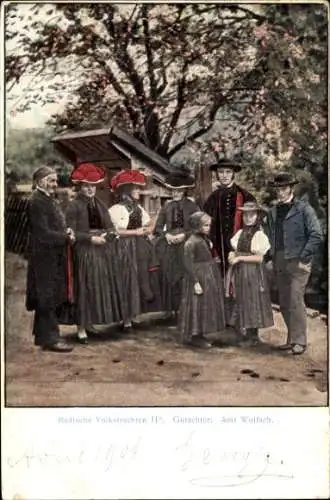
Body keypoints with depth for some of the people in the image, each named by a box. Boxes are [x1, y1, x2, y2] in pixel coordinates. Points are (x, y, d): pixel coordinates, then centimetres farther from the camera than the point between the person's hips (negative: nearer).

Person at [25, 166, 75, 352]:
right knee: (48, 296, -5)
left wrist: (67, 231, -1)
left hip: (55, 256, 9)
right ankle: (50, 337, 1)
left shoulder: (52, 200, 14)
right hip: (44, 256, -9)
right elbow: (43, 233, -20)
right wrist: (66, 237, -13)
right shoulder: (36, 202, -14)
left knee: (52, 297, 13)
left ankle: (42, 335, 22)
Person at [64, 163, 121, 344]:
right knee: (84, 289, -5)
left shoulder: (100, 204, 14)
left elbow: (111, 227, 13)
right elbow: (71, 233, -11)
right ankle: (81, 328, 1)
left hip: (103, 253, 6)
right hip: (84, 253, -6)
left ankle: (90, 323, 17)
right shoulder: (73, 206, -5)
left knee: (102, 288, 6)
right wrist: (91, 238, -17)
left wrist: (106, 235, -8)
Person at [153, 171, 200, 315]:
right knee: (169, 276, 1)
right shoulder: (166, 206, 10)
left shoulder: (192, 206, 1)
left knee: (184, 277, -7)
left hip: (186, 245, -3)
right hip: (169, 247, 3)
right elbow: (158, 226, 10)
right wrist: (166, 235, -8)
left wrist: (184, 235, -13)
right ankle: (172, 308, 9)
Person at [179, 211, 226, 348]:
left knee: (206, 306, 14)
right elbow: (189, 265, -19)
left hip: (210, 277, 9)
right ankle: (193, 337, 10)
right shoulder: (191, 242, -17)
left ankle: (199, 334, 25)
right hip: (199, 277, -9)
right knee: (197, 306, -1)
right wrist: (196, 282, -22)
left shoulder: (205, 239, 9)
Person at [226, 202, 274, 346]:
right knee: (242, 301, 10)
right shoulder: (240, 233, 10)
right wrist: (232, 255, -3)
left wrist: (240, 258, -14)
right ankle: (248, 333, 19)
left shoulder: (259, 235, -10)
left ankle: (253, 336, 9)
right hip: (240, 272, 7)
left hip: (253, 273, -7)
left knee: (253, 301, 0)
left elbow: (259, 258, -14)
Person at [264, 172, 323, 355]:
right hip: (279, 264, 6)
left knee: (295, 302, -9)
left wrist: (304, 259, -13)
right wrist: (271, 256, 8)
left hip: (297, 262, -6)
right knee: (284, 304, 9)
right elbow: (268, 237, 20)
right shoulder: (272, 212, 13)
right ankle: (292, 338, 20)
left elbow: (316, 235, -9)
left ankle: (299, 341, 0)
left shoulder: (304, 209, -4)